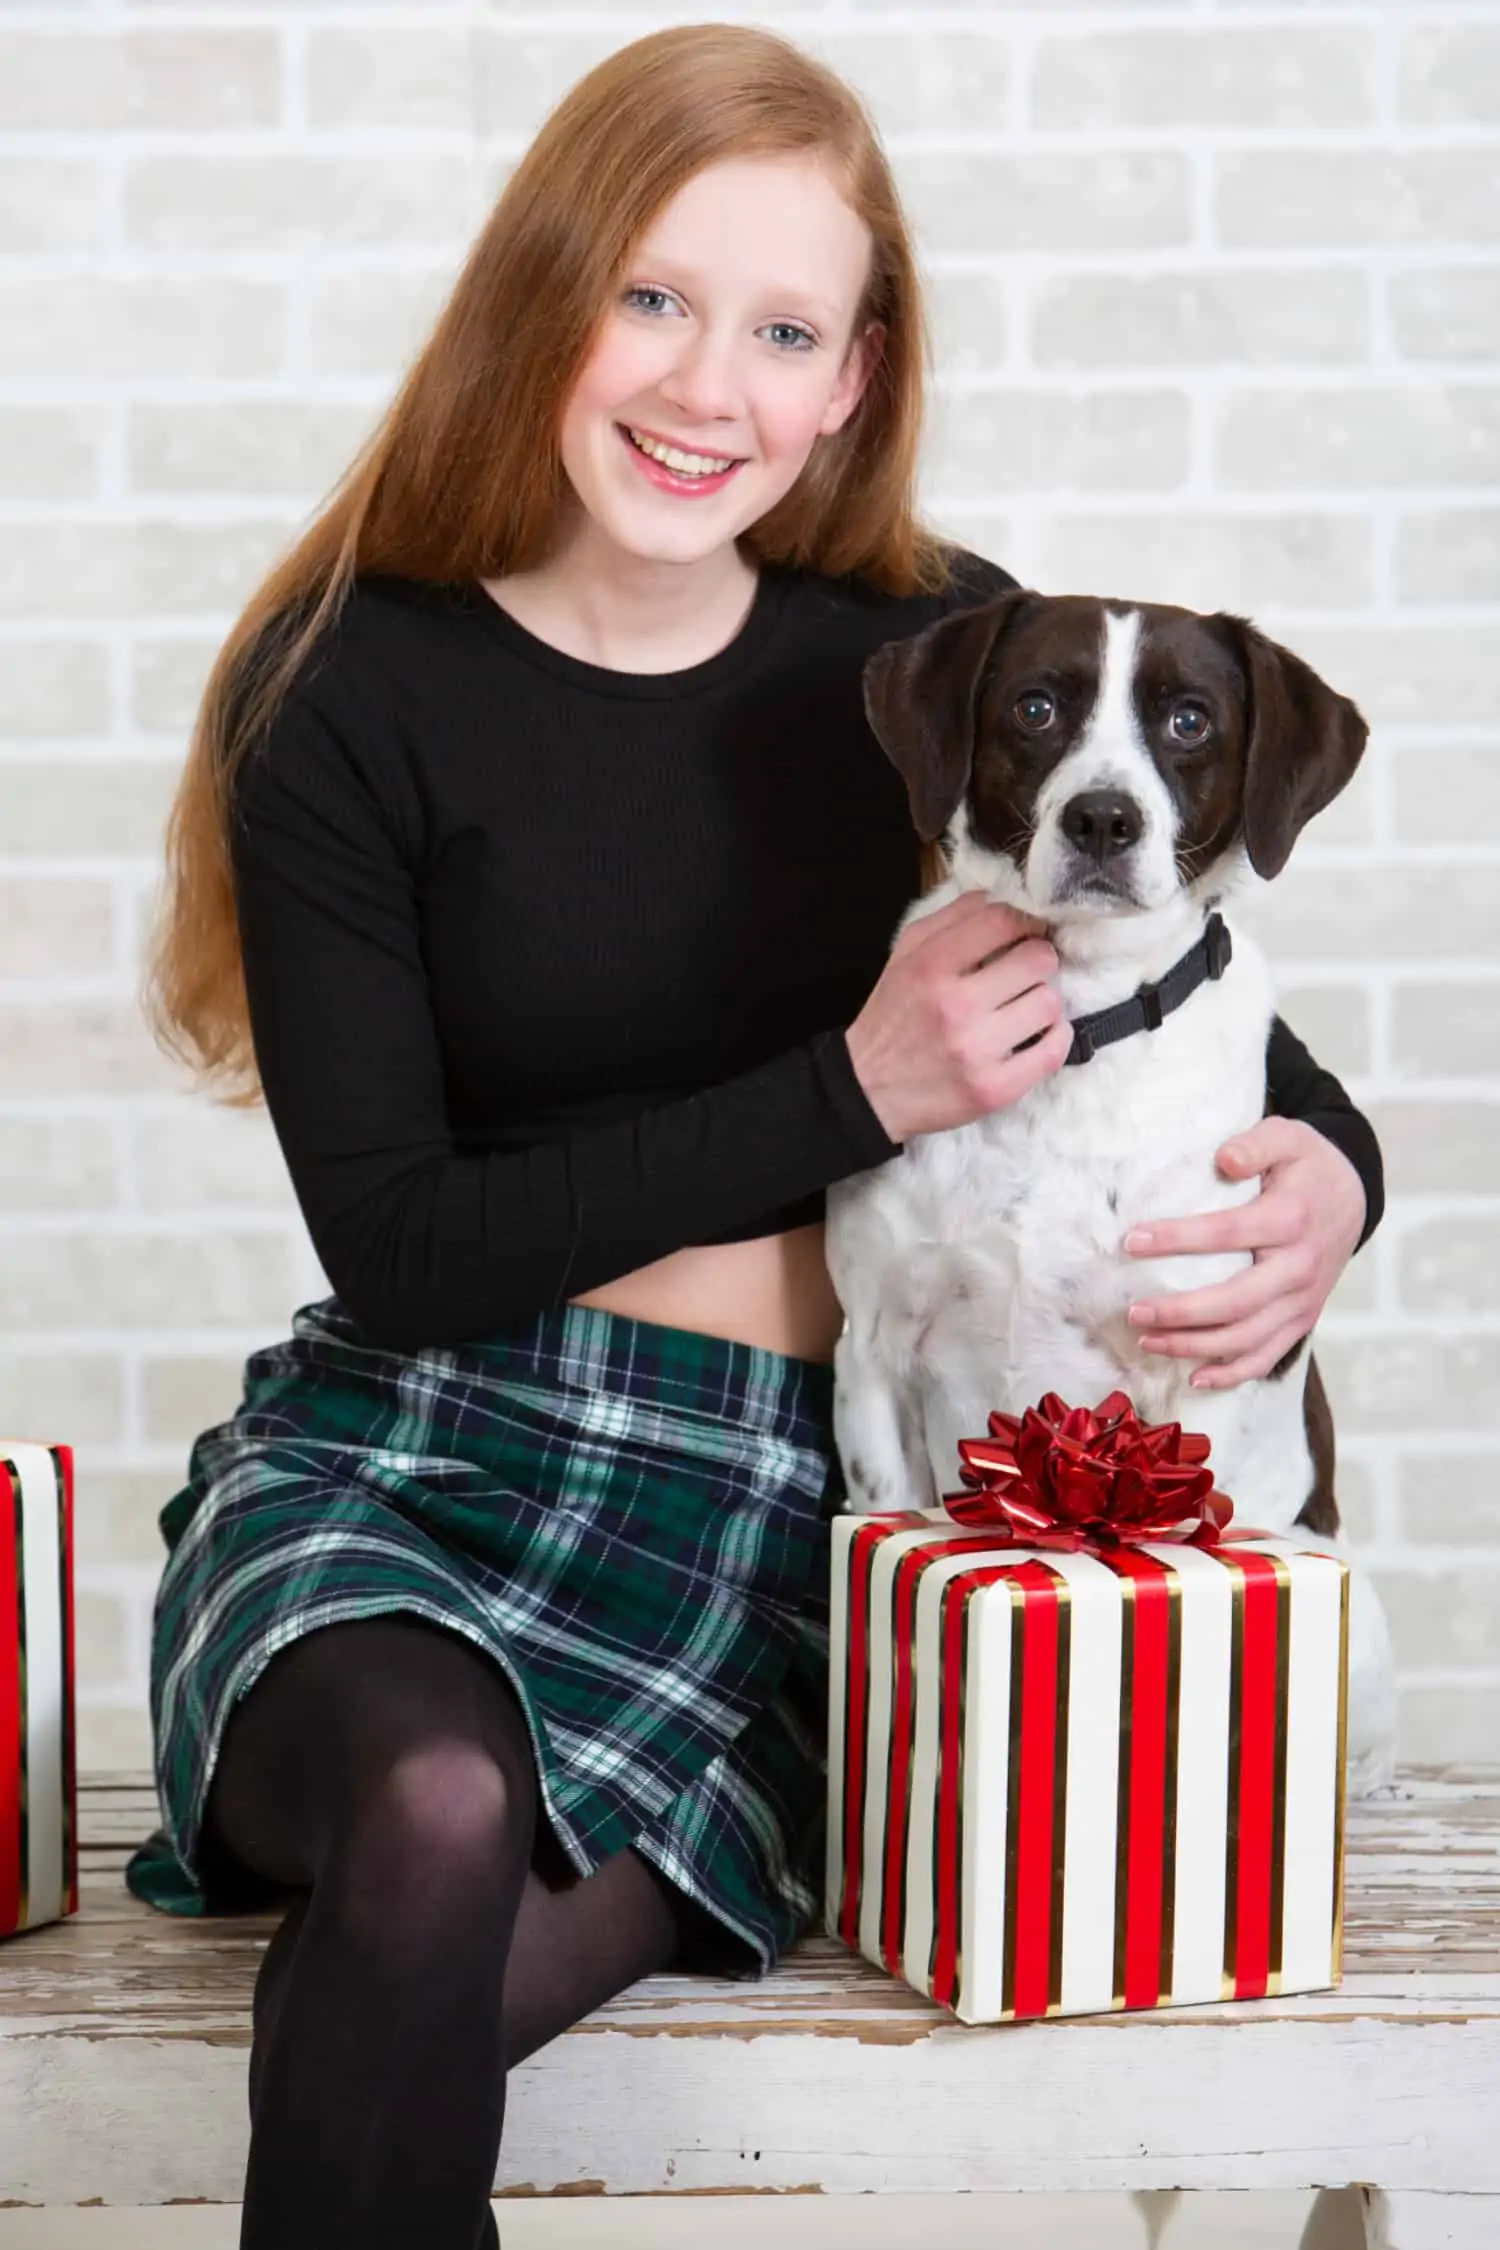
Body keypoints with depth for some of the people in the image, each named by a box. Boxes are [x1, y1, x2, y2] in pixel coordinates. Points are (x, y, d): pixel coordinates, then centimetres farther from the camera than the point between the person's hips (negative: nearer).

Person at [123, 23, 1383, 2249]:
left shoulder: (932, 646, 4)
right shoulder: (352, 696, -4)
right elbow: (395, 1240, -7)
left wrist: (1326, 1167, -7)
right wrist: (855, 1091, -14)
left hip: (779, 1528, 1)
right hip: (415, 1461, -1)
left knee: (386, 2000, -28)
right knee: (437, 1809, -34)